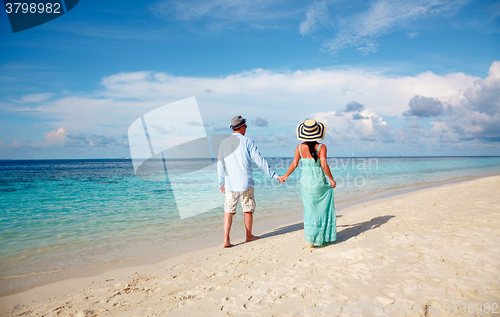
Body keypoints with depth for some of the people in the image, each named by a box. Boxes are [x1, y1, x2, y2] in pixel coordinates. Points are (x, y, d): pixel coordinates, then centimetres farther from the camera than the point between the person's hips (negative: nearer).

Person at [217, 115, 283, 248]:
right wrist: (274, 175, -4)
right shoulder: (247, 141, -6)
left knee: (229, 210, 7)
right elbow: (259, 160, -9)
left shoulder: (224, 143, 5)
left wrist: (221, 182, 21)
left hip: (230, 184, 3)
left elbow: (220, 164, 10)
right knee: (248, 209, 13)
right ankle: (249, 236, 26)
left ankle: (226, 239, -2)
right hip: (245, 182, -2)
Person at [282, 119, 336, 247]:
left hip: (305, 181, 3)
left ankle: (312, 238, 17)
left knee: (310, 210, 13)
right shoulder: (321, 147, -11)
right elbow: (324, 165, -18)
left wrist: (286, 175, 13)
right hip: (319, 181, -3)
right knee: (323, 209, 14)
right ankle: (324, 236, 22)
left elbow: (294, 164, -2)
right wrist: (331, 179, -6)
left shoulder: (300, 147, -2)